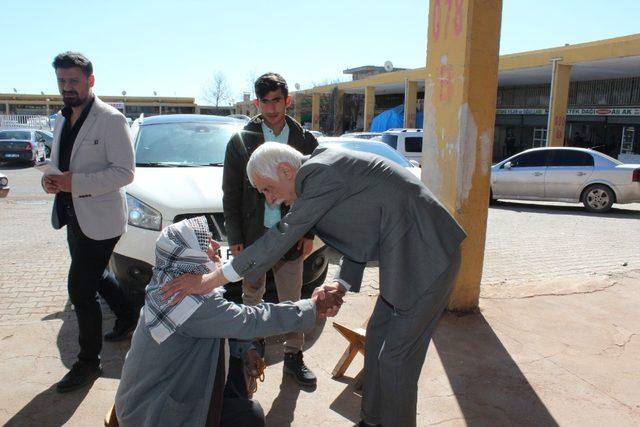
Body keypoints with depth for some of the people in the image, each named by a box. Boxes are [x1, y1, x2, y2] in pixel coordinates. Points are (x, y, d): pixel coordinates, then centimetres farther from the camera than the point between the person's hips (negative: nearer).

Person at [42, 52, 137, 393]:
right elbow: (57, 160, 21)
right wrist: (49, 178, -2)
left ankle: (88, 362, 12)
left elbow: (124, 172, -19)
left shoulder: (111, 120, -14)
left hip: (99, 219, -9)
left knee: (80, 290, -5)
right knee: (96, 275, 23)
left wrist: (76, 182, -26)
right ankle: (127, 318, 47)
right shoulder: (62, 120, 12)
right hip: (73, 215, 9)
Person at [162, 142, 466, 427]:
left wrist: (212, 279, -18)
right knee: (377, 337, 19)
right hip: (407, 254, 10)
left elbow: (282, 236, -22)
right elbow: (358, 235, 15)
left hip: (426, 258, -10)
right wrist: (342, 284, 1)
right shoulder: (323, 172, 11)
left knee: (396, 358, -2)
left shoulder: (320, 173, -19)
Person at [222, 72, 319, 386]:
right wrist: (234, 237, -4)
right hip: (252, 233, 0)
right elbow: (231, 194, 0)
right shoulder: (240, 142, -1)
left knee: (291, 298, 9)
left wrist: (308, 233, 0)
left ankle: (293, 356, 24)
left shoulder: (305, 141, 2)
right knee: (252, 294, 15)